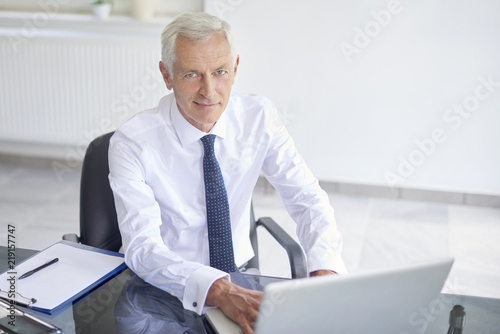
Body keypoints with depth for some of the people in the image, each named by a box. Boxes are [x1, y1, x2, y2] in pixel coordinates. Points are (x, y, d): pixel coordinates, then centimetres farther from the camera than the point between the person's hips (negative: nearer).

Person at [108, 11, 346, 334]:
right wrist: (219, 291, -42)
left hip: (239, 276, 2)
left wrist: (325, 271, -28)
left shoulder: (259, 117, -7)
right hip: (165, 286, -1)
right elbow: (142, 246, -25)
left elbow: (307, 199, -8)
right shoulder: (132, 143, -17)